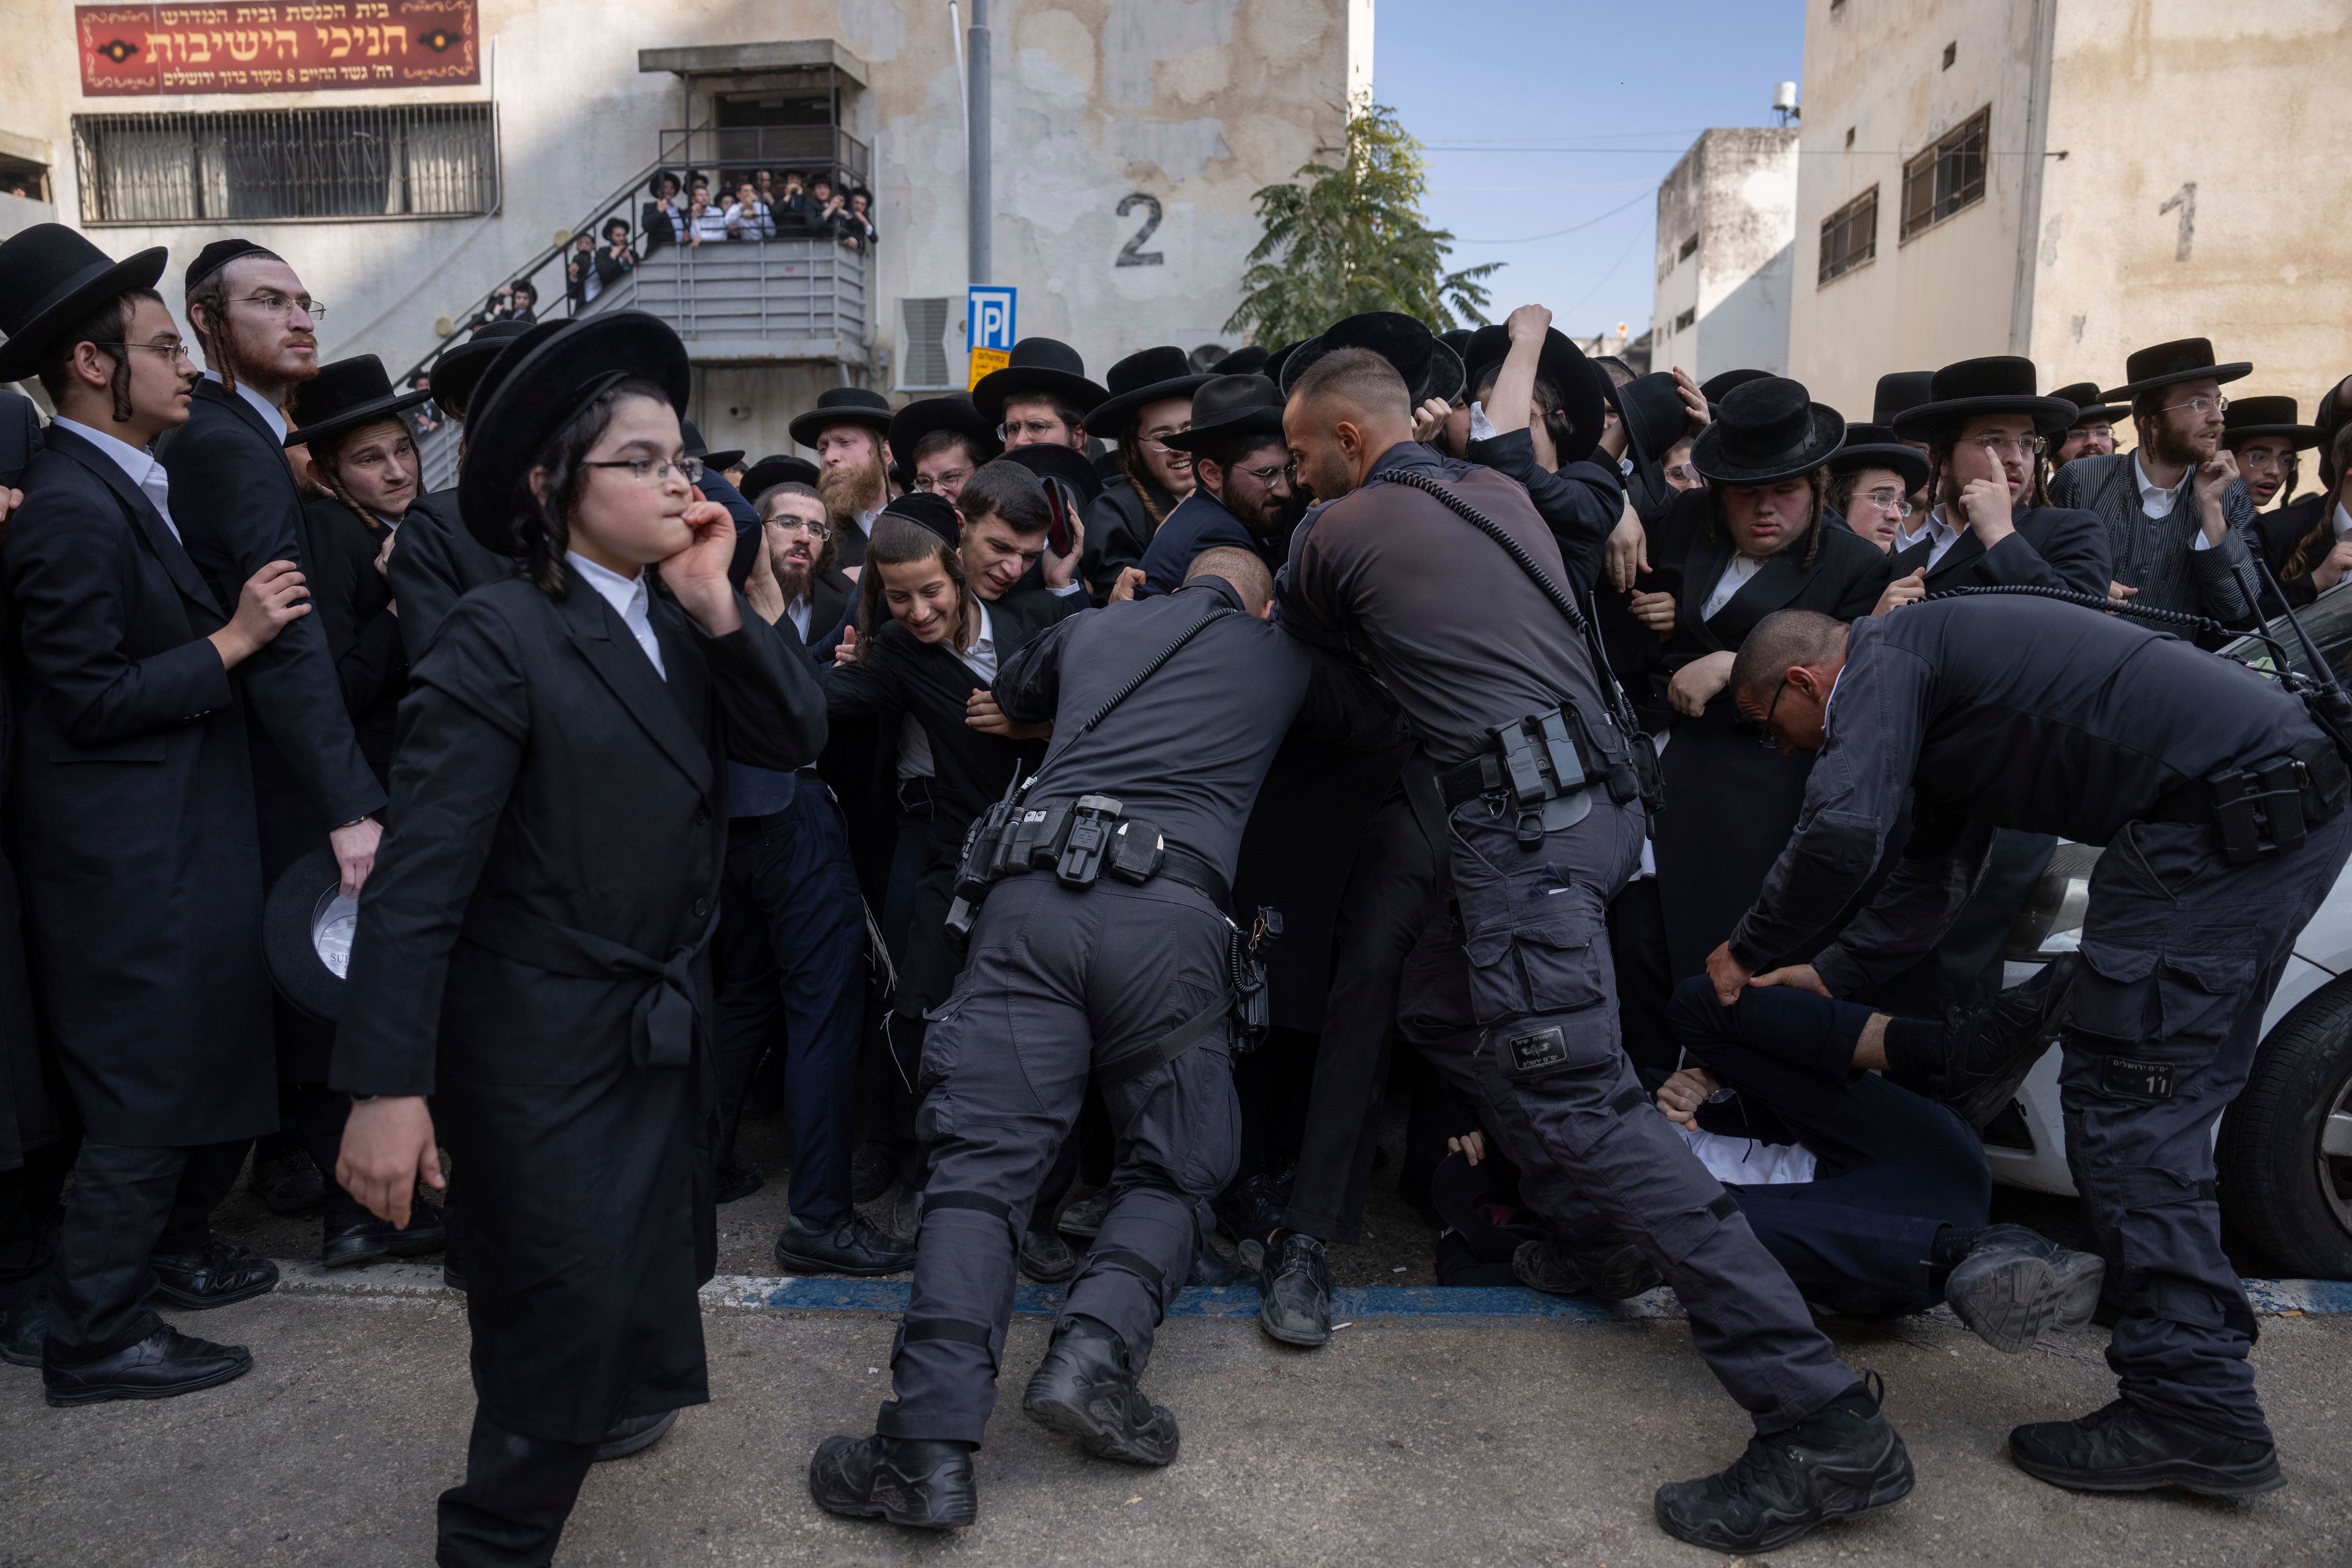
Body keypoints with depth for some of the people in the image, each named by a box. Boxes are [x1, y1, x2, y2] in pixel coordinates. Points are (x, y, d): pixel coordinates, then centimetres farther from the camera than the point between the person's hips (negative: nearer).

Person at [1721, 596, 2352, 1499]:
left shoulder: (1882, 660, -7)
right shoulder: (1929, 678, 24)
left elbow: (1841, 832, -24)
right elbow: (1928, 882, 29)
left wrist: (1749, 952, -10)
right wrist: (1827, 974, 27)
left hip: (2230, 816, -11)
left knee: (2126, 1105, -7)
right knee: (2159, 1099, 17)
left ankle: (2194, 1409, -3)